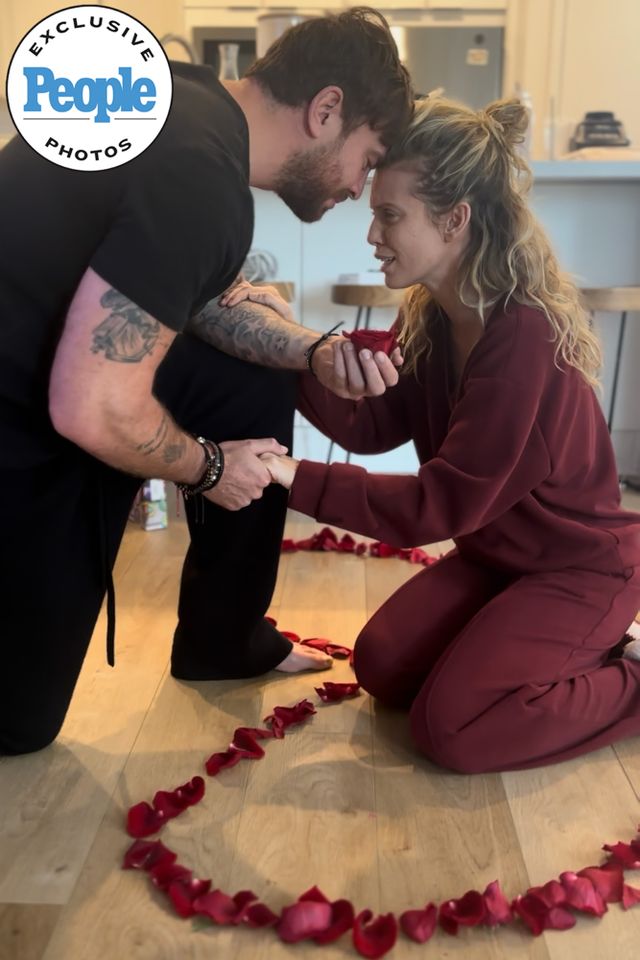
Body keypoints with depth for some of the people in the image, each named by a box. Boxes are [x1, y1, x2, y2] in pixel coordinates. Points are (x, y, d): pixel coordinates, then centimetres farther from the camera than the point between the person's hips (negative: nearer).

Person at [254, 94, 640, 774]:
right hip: (494, 552, 8)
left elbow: (441, 503, -31)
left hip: (581, 567, -8)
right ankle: (569, 653, 19)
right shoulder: (428, 314, -5)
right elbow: (371, 425, -8)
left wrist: (297, 479, -34)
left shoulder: (525, 338, -32)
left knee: (448, 728, -13)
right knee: (382, 668, 4)